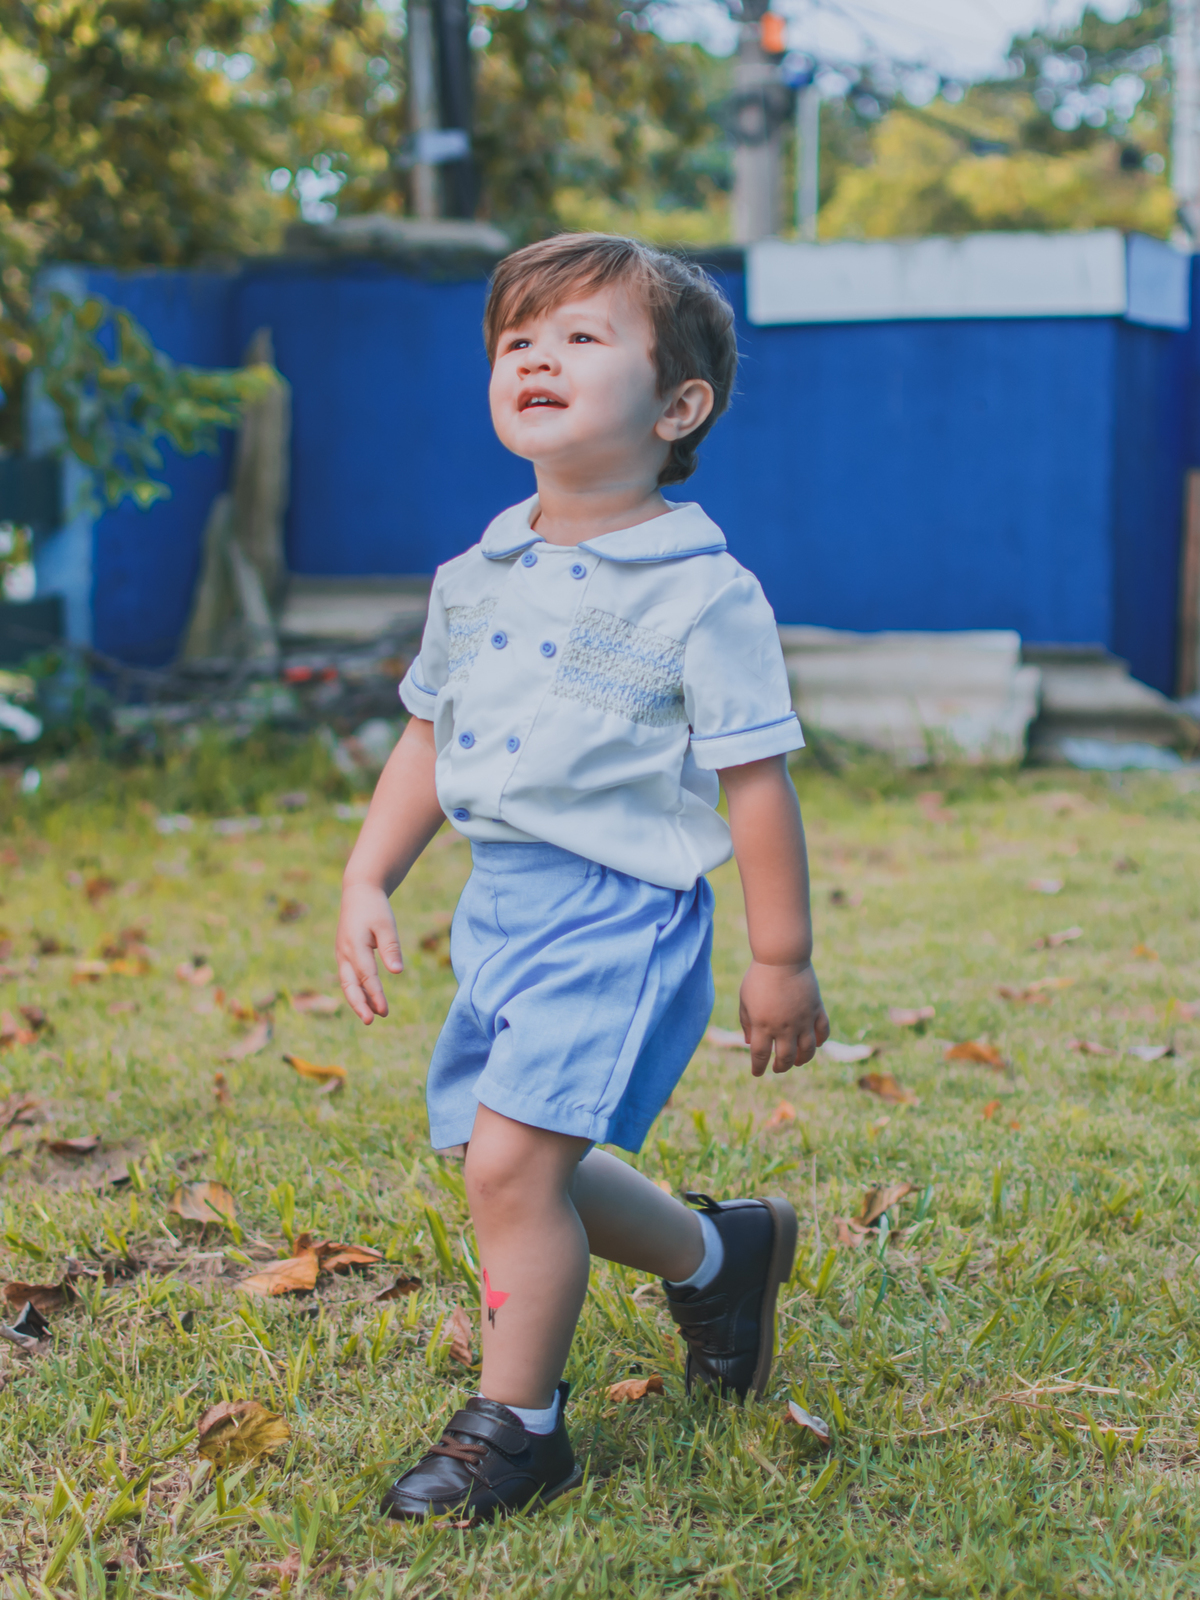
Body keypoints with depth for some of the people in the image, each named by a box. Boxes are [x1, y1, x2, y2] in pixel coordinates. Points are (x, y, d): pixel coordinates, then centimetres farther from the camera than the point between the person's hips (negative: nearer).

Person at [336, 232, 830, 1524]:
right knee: (536, 1176, 14)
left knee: (513, 1161, -15)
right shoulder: (473, 580, 9)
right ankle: (721, 1252, 39)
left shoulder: (701, 594, -11)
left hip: (621, 914, -7)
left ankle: (515, 1428, 3)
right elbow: (428, 740, 18)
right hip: (498, 906, 8)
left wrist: (783, 961, -6)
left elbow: (755, 784, -8)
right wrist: (367, 884, 10)